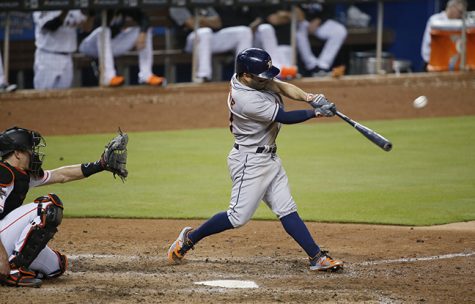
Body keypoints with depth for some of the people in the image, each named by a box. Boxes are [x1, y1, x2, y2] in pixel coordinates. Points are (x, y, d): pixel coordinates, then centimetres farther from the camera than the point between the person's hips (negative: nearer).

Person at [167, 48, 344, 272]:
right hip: (250, 161, -10)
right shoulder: (248, 100, -28)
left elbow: (282, 86, 3)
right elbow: (284, 117, -23)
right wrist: (316, 112, -14)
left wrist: (309, 98, -13)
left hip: (269, 158, 10)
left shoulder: (250, 79, -3)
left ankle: (317, 258, 3)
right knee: (239, 216, -5)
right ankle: (189, 239, 13)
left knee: (287, 209, 6)